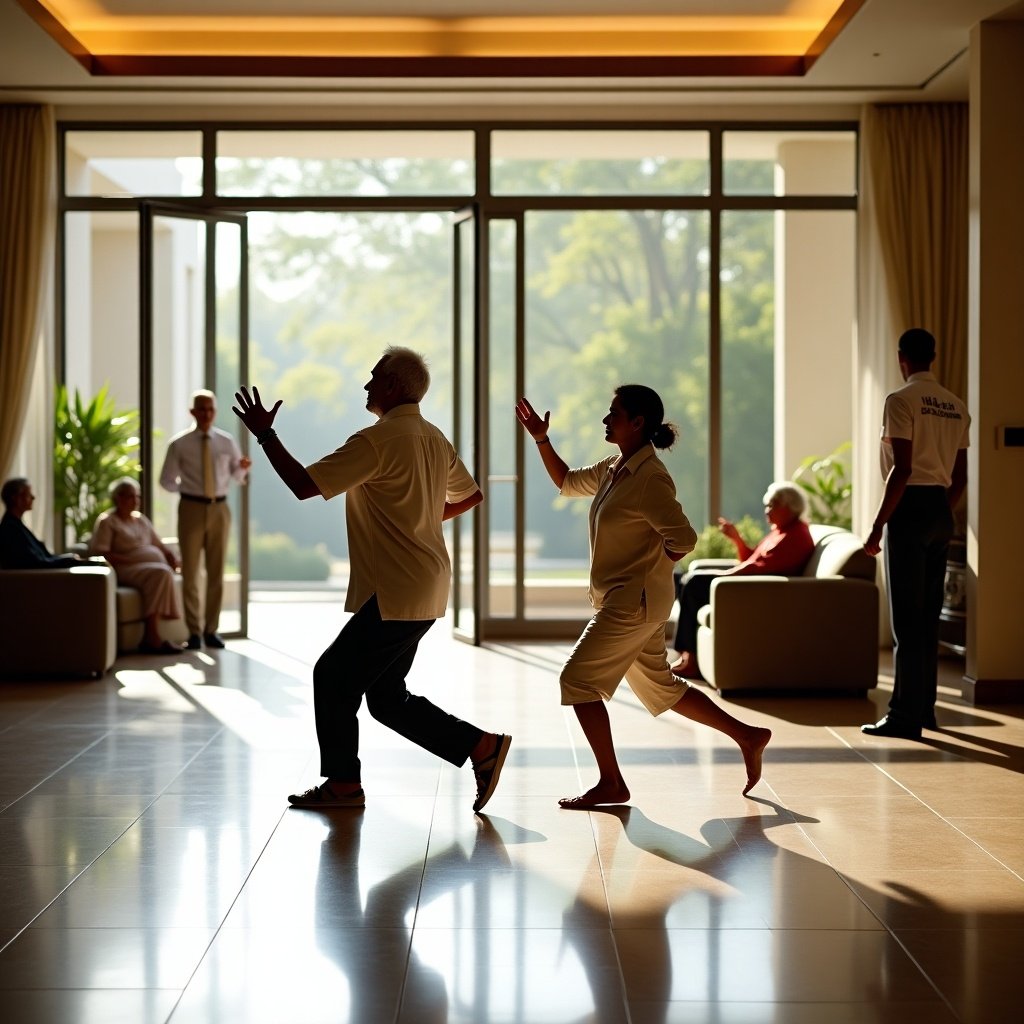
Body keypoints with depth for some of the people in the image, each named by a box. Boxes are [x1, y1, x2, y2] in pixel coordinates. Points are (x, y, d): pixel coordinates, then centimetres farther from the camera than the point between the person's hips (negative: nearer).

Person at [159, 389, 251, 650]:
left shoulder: (227, 442, 5)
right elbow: (166, 480, 5)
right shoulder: (179, 444, -2)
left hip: (219, 509, 2)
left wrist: (243, 468, -7)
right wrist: (185, 488, -7)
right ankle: (194, 631, 8)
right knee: (190, 572, 1)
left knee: (216, 572, 6)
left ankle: (212, 629, 14)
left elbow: (237, 475, 12)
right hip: (191, 508, -2)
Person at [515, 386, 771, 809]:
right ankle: (748, 737, 23)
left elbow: (683, 540, -23)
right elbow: (567, 483, 26)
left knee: (578, 679, -8)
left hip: (634, 601, -10)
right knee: (659, 687, 16)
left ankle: (611, 783, -3)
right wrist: (541, 439, 16)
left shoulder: (650, 479, -18)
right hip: (622, 600, 10)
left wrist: (647, 572, -9)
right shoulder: (614, 469, 10)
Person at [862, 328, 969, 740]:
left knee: (906, 618, -6)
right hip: (941, 510, 7)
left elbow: (902, 469, -17)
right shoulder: (957, 407, 13)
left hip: (910, 508, -7)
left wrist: (877, 525, -14)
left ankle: (906, 716, -6)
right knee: (929, 616, 13)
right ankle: (925, 708, 18)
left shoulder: (902, 401, -9)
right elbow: (960, 477, 14)